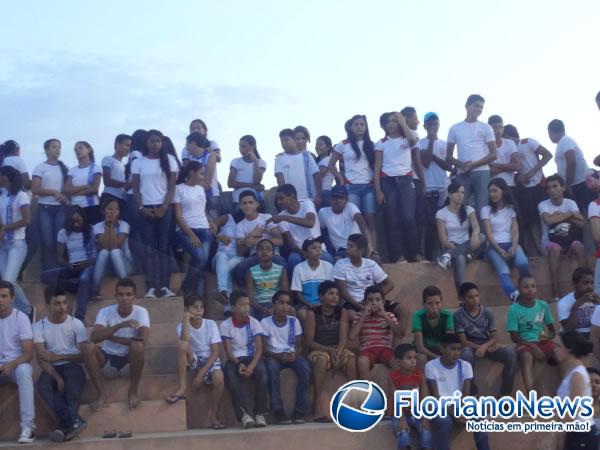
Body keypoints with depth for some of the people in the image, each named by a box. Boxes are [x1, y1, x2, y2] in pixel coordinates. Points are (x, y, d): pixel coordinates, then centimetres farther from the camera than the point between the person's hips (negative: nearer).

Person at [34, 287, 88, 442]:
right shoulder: (39, 326, 1)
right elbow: (41, 359, -8)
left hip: (72, 365, -1)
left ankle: (65, 423, -44)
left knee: (74, 379, -37)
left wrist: (57, 357, -10)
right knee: (43, 386, -34)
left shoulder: (76, 324, 1)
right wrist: (57, 378, -23)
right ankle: (74, 420, -44)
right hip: (52, 368, 1)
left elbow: (85, 355, -1)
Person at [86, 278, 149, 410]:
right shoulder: (105, 312, -9)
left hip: (130, 361, -1)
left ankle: (133, 392, -15)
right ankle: (101, 393, -15)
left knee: (138, 346, -34)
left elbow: (143, 340, -27)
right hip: (108, 361, 1)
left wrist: (111, 336, -22)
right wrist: (120, 325, -36)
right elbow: (94, 338, -26)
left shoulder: (141, 312, -12)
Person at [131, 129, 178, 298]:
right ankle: (151, 288, -8)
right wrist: (141, 208, -7)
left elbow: (172, 187, 1)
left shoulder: (169, 160, 6)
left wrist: (163, 208, -9)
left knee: (163, 247, -3)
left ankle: (164, 286, -7)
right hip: (146, 209, 1)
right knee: (149, 248, -3)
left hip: (164, 208, -1)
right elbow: (135, 188, 6)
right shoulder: (138, 162, 9)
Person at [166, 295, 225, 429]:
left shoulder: (211, 324, -6)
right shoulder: (182, 325, -6)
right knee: (182, 344, -31)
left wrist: (202, 373, -19)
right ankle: (182, 387, -24)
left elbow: (215, 352, -11)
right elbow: (184, 341, -28)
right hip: (193, 361, 0)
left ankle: (213, 416, -13)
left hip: (210, 360, 0)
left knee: (219, 378, -34)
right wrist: (186, 320, -24)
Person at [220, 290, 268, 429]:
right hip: (235, 359, -1)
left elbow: (259, 348, -5)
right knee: (230, 375, -35)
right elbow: (228, 351, -4)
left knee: (261, 372, -33)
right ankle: (244, 414, -34)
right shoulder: (225, 325, 0)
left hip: (251, 357, 1)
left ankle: (260, 413, -23)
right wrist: (238, 363, -24)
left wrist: (252, 365, -23)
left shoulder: (254, 322, 3)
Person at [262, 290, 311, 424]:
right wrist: (278, 355, -24)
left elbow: (299, 346, 4)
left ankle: (300, 411, -21)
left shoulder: (294, 321, 6)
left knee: (305, 368, -31)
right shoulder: (265, 322, -2)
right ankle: (278, 410, -29)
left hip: (291, 355, 2)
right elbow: (263, 349, -6)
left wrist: (294, 354, -20)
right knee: (272, 367, -38)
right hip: (274, 356, -2)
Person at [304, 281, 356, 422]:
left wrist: (337, 353, -23)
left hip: (337, 349, 3)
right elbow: (308, 342, -8)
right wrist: (328, 349, -22)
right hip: (318, 350, -3)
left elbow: (343, 339, -4)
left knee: (351, 357, -30)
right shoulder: (312, 314, -5)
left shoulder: (342, 312, 4)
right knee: (323, 358, -37)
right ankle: (319, 406, -36)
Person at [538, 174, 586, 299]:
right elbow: (549, 220, -27)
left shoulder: (570, 203, 3)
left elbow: (581, 223, -9)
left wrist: (561, 216, -15)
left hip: (568, 240, 2)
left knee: (580, 248, -30)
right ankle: (556, 293, -37)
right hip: (550, 241, -2)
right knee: (555, 249, -36)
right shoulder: (543, 205, -5)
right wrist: (569, 214, -15)